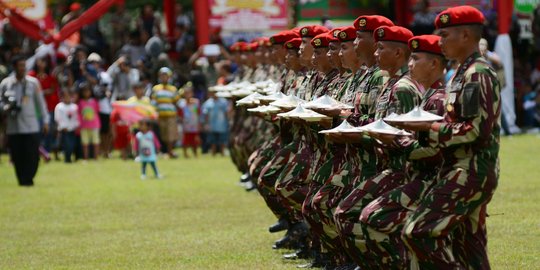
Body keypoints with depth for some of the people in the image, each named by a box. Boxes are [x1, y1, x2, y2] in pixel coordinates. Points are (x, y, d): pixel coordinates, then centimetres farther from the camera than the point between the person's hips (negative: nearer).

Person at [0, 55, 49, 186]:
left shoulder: (33, 82, 3)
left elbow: (40, 102, 8)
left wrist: (45, 121, 6)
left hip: (31, 127, 0)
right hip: (13, 127, 0)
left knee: (33, 155, -7)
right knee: (17, 157, 2)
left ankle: (28, 179, 5)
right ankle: (22, 180, 14)